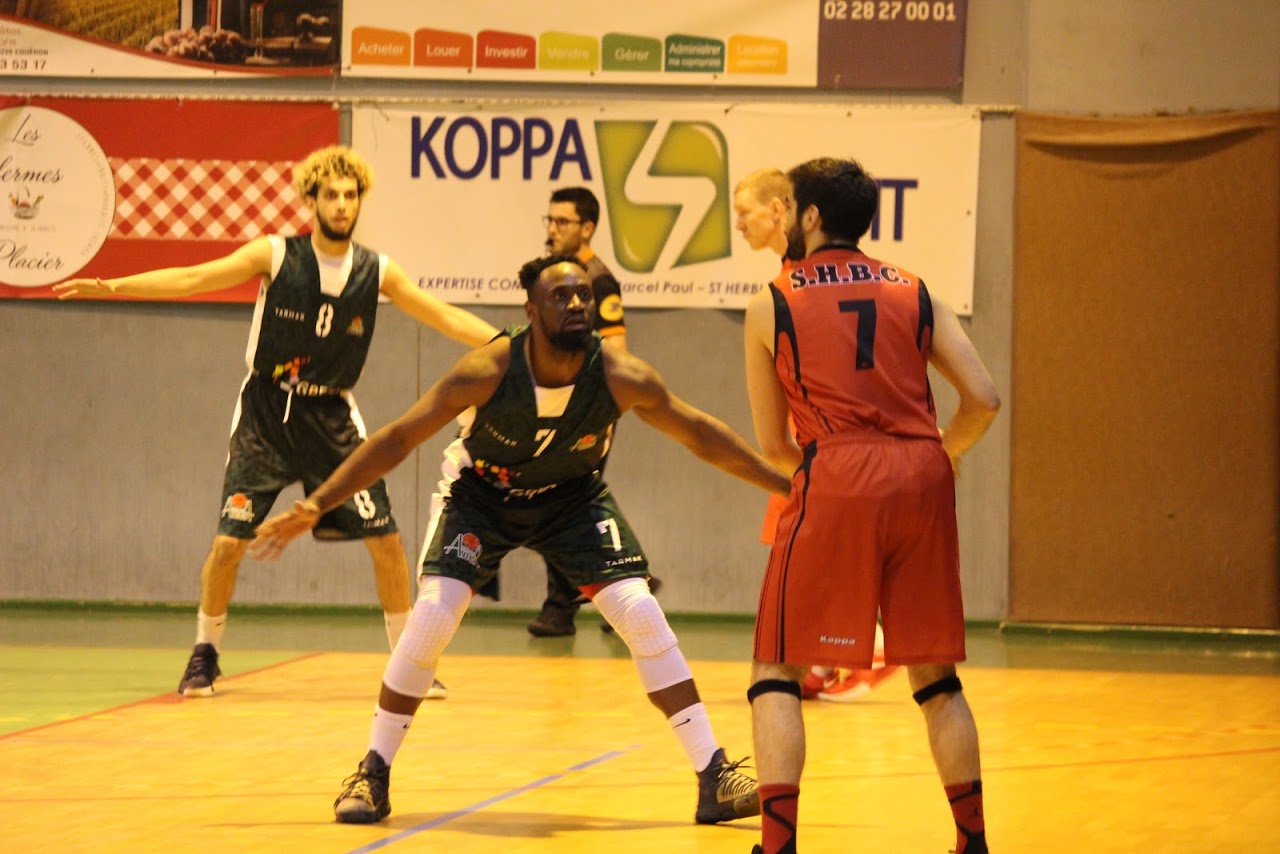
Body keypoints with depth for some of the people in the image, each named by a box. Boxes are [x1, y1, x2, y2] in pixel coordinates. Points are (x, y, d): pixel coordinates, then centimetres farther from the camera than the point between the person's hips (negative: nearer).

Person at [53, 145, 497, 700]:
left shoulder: (376, 273, -3)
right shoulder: (275, 256, -10)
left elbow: (445, 317, 2)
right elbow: (193, 279, -15)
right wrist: (115, 286, -24)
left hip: (331, 419, 2)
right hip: (265, 414, -2)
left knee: (385, 539, -4)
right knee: (229, 540, -8)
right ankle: (205, 655, 11)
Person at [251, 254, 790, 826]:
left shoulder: (622, 379, -27)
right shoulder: (487, 371, -31)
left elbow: (700, 435, -10)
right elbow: (398, 440, -23)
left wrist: (784, 484, -8)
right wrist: (315, 506, -29)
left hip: (574, 499, 1)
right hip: (484, 496, -1)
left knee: (642, 617, -13)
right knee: (431, 617, -17)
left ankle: (714, 777, -5)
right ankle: (373, 775, 1)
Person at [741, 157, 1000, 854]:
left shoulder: (771, 307, 8)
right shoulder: (915, 294, 15)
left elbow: (771, 444, 11)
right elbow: (983, 401, 7)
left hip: (835, 477, -3)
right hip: (921, 478, 3)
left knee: (776, 674, 5)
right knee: (935, 675, 16)